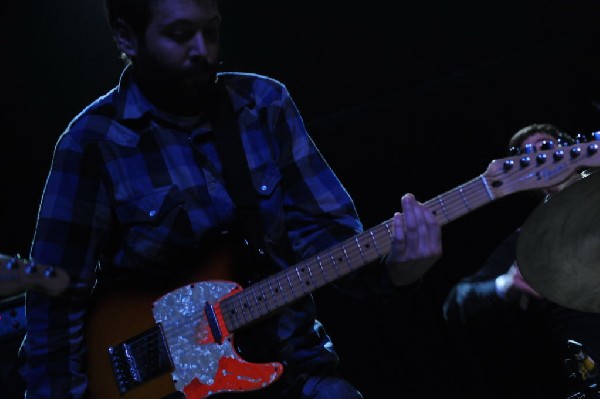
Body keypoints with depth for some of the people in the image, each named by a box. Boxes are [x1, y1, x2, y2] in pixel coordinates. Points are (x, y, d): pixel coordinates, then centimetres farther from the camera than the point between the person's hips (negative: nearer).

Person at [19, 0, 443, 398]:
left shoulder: (265, 102, 3)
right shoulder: (93, 143, -8)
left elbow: (321, 229, 2)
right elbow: (57, 305, -5)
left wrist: (392, 268, -16)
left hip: (292, 363, 4)